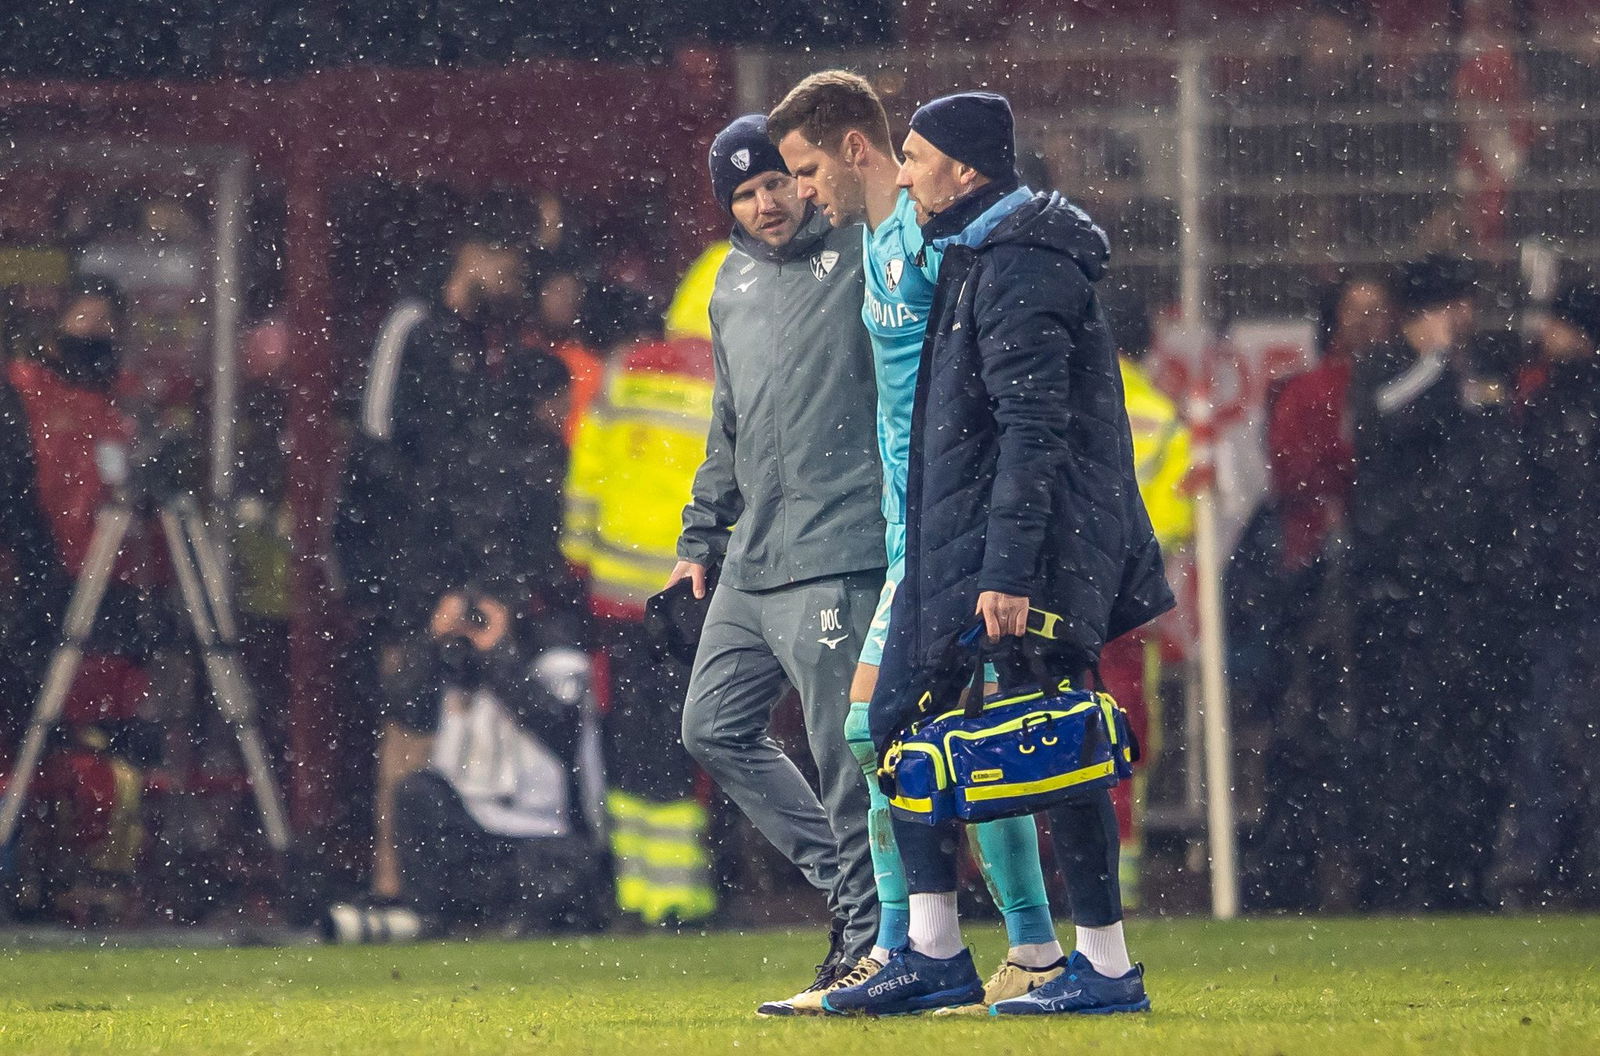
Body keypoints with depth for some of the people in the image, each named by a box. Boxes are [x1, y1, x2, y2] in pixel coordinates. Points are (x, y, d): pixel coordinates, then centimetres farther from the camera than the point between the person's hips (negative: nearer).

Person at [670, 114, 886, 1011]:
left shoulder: (865, 257, -5)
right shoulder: (734, 286, 18)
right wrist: (702, 537, 22)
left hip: (834, 555, -8)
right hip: (750, 561, 8)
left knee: (844, 754, -8)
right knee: (715, 728, 10)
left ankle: (874, 931, 1)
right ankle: (843, 877, 17)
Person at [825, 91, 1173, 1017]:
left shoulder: (1021, 272, -15)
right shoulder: (977, 259, 17)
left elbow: (1033, 430, -22)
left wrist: (1009, 570, -26)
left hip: (1025, 546, -11)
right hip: (955, 548, 11)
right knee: (901, 724, 11)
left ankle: (1109, 967, -3)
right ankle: (935, 955, 14)